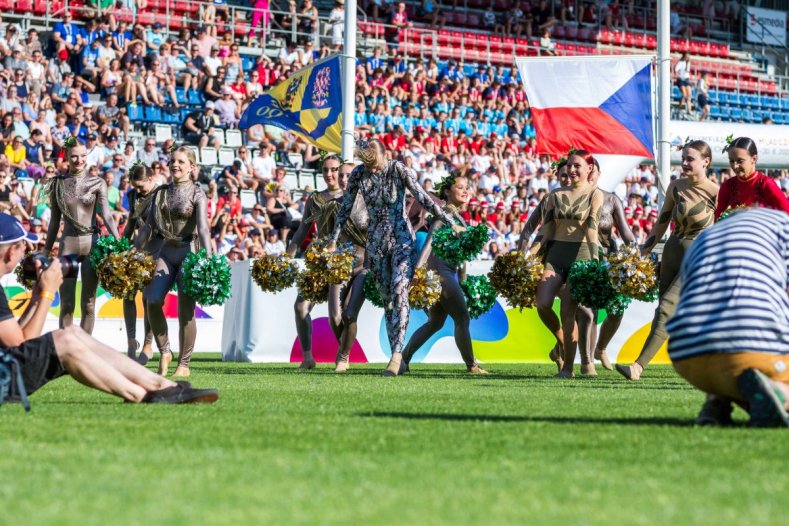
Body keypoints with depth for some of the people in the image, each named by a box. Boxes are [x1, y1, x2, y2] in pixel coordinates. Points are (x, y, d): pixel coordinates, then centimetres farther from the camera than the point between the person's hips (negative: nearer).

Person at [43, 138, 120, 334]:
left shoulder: (97, 183, 3)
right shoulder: (58, 183, 7)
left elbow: (106, 214, -5)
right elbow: (55, 220, 12)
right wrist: (46, 250, 12)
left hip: (92, 243, -1)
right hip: (68, 243, 1)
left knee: (88, 304, 3)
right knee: (66, 303, -1)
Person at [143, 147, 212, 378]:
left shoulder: (196, 193, -1)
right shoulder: (161, 192, 12)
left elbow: (203, 227, -13)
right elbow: (149, 225, 16)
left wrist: (208, 257, -25)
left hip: (188, 251, -4)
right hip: (166, 251, 4)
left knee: (185, 309, -5)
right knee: (153, 301, -16)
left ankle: (184, 364, 6)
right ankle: (164, 352, 2)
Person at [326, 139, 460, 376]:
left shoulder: (399, 170, -11)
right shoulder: (358, 174, -2)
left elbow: (424, 199, -9)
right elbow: (345, 209, 7)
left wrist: (451, 224, -11)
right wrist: (332, 241, 11)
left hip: (401, 238, -4)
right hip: (376, 241, 4)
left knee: (399, 292, -20)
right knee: (386, 298, 4)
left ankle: (397, 353, -26)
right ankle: (397, 355, 8)